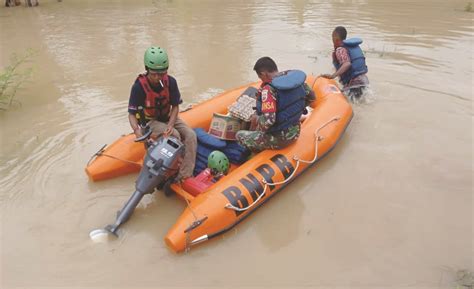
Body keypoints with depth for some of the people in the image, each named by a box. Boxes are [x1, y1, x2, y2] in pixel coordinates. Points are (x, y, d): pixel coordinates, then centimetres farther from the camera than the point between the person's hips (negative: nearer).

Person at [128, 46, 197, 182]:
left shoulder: (170, 82, -12)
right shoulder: (139, 86, -21)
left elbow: (175, 106, -6)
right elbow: (132, 114, -18)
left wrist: (170, 125, -23)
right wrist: (137, 130, -38)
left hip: (169, 118, 4)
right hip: (150, 121, -4)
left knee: (191, 135, -19)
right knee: (175, 135, -30)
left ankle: (185, 175, -20)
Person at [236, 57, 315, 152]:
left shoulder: (269, 89, -26)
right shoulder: (296, 77, -5)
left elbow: (268, 120, -32)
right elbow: (311, 97, 9)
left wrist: (256, 119, -11)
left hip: (278, 139, -8)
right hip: (295, 132, 8)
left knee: (239, 135, 13)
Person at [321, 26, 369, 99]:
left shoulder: (340, 50, -10)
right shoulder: (354, 46, 16)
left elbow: (347, 64, -27)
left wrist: (333, 76, -36)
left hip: (353, 83, -9)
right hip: (363, 79, 9)